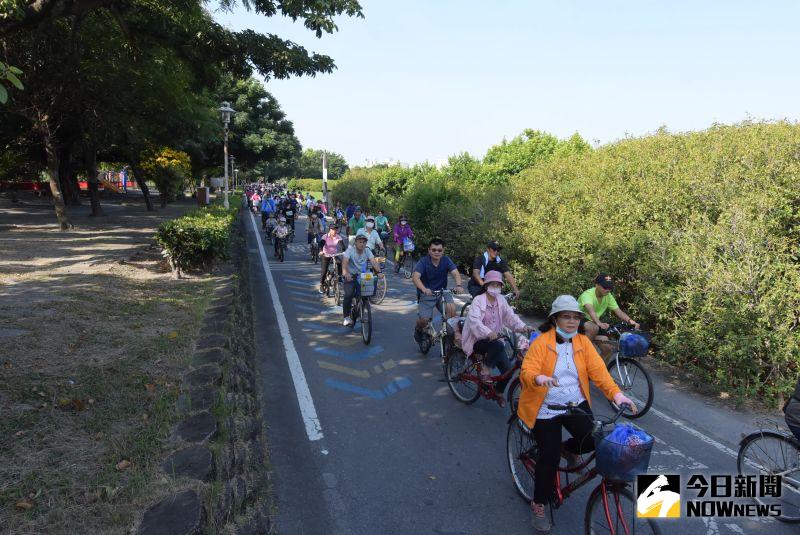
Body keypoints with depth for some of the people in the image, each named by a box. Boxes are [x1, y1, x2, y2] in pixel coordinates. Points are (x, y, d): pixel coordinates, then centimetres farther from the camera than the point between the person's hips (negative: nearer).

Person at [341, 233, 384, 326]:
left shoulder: (367, 251, 0)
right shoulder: (350, 250, -12)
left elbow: (373, 261, -15)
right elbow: (345, 261, -28)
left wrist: (379, 272, -33)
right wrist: (345, 273, -47)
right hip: (350, 276, -4)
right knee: (349, 295, -22)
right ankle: (346, 317, -6)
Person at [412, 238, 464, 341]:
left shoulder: (446, 260, -5)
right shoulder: (423, 261, -14)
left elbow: (455, 273, -18)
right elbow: (415, 277, -28)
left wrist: (458, 285, -40)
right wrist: (424, 289, -47)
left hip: (442, 292, 2)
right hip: (426, 293, -2)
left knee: (451, 308, -27)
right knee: (424, 319, -16)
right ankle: (418, 329, 21)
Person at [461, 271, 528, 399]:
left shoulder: (501, 300, 6)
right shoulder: (478, 300, -12)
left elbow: (510, 316, -2)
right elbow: (474, 320, -26)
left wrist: (522, 326, -22)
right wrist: (488, 333, -43)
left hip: (494, 340, 6)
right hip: (478, 340, -5)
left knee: (508, 370, -6)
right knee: (498, 345, -35)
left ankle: (498, 392, 23)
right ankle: (485, 369, -11)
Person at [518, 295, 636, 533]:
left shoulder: (583, 342, 3)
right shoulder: (541, 342, -11)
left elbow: (598, 370, -8)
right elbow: (526, 372, -20)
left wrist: (616, 393, -24)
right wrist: (540, 378, -43)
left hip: (575, 403, 4)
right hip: (546, 407, -4)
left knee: (592, 440, -19)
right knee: (550, 457, -12)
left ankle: (569, 449, 20)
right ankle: (539, 505, 13)